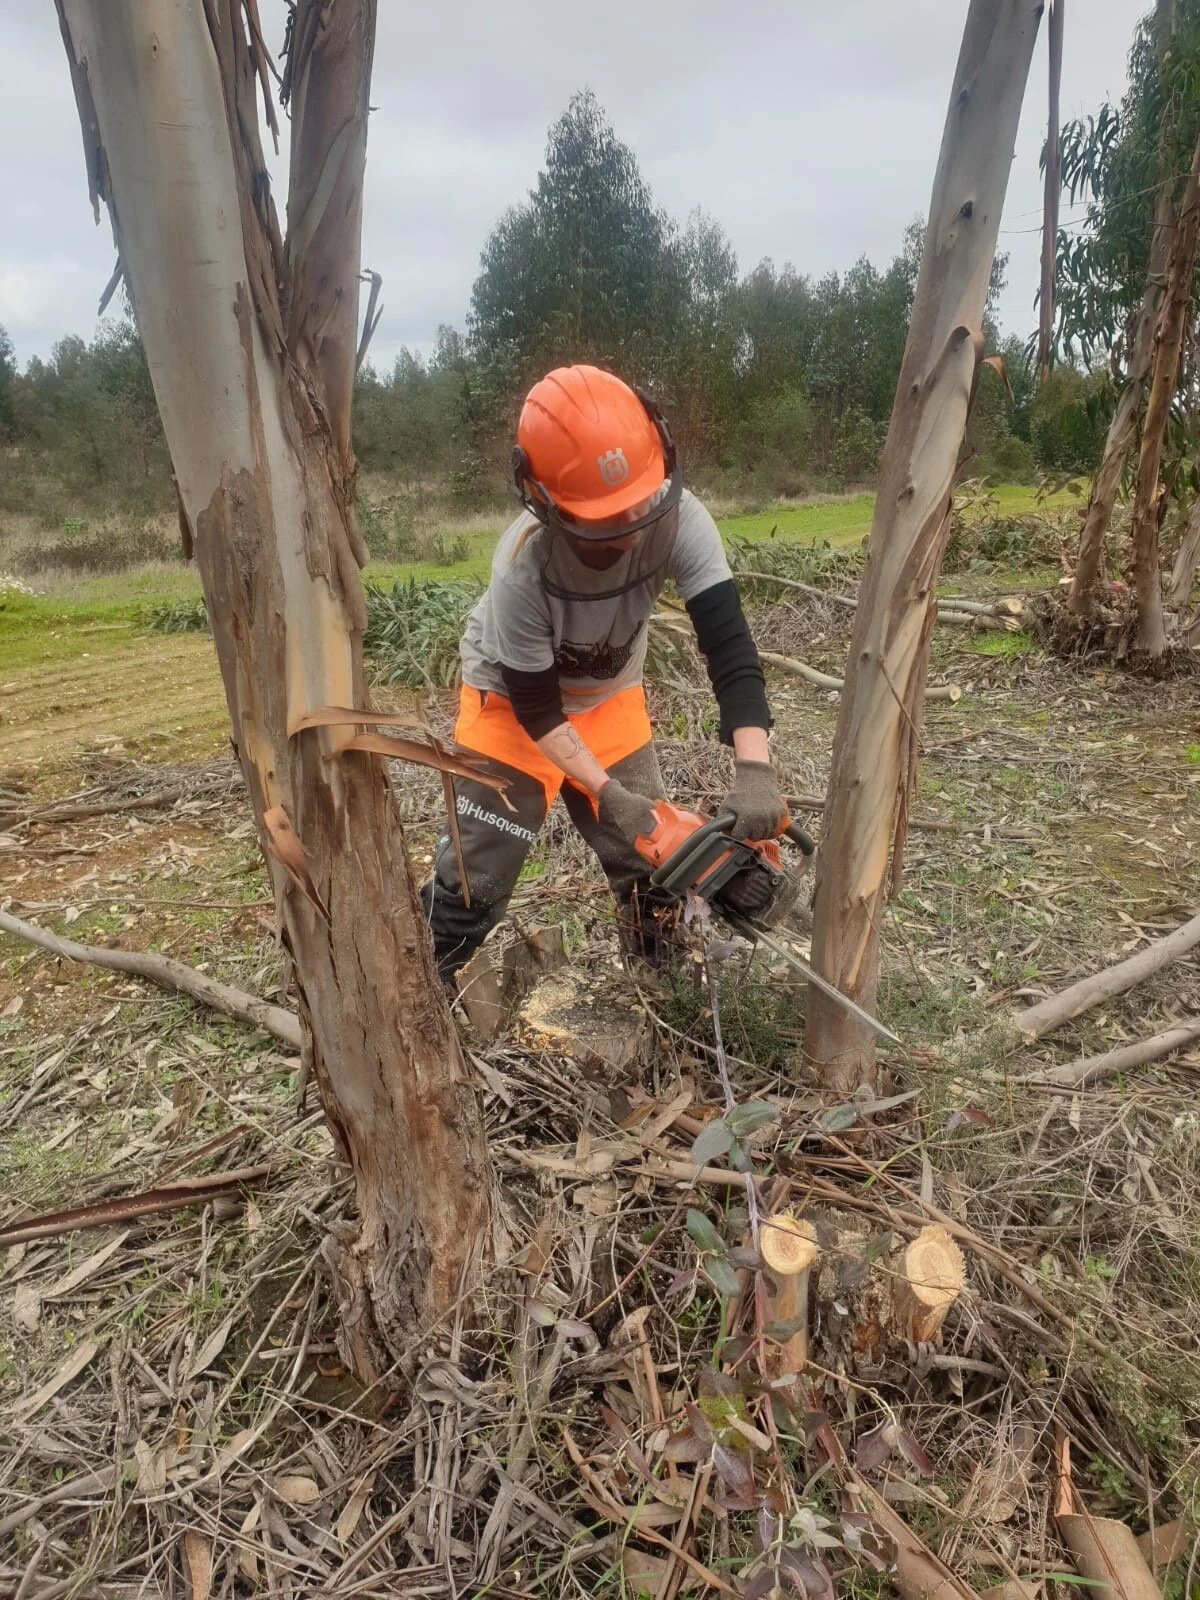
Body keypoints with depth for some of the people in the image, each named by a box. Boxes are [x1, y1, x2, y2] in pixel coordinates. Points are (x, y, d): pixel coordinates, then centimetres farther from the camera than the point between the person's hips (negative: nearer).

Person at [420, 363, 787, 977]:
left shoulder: (679, 518, -30)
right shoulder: (523, 567, -36)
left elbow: (728, 643, -32)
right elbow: (537, 707, -25)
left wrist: (754, 770, -43)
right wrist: (609, 794, -29)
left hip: (608, 695, 4)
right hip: (513, 700, -3)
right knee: (474, 878, -4)